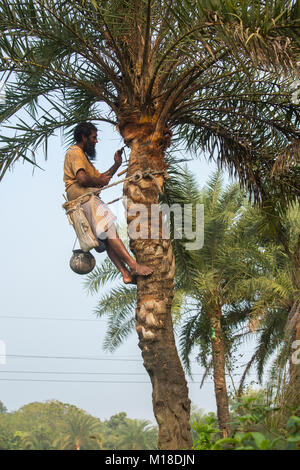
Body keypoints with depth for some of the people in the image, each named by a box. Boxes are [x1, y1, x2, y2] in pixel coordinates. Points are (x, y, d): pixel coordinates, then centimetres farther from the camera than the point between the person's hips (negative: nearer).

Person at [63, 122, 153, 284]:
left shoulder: (83, 156, 31)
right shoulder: (74, 153, -2)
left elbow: (100, 177, 29)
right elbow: (82, 179, -17)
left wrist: (116, 165, 20)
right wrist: (99, 182, -1)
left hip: (89, 200, 11)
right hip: (82, 197, -11)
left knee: (107, 239, -2)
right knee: (109, 230, -20)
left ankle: (126, 274, -10)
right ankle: (134, 266, -28)